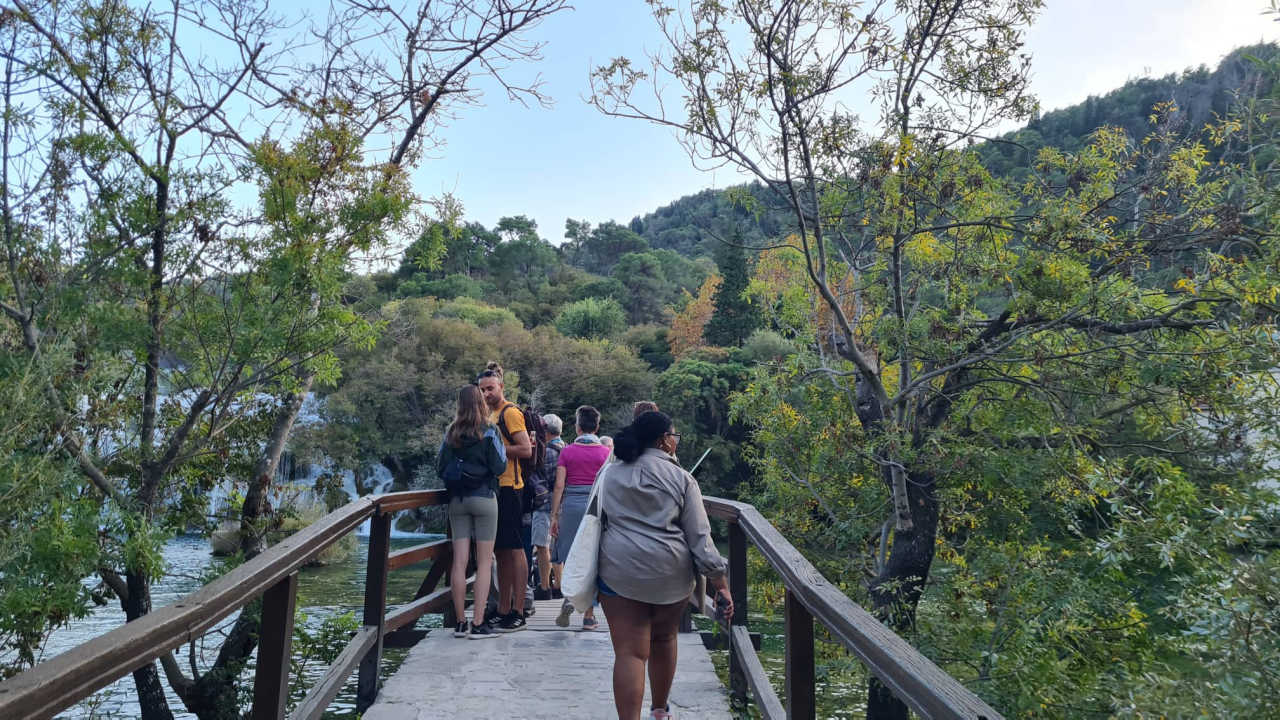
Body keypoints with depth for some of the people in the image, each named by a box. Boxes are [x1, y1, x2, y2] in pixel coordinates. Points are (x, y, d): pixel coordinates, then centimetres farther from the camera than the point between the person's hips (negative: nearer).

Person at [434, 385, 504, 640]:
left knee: (459, 561, 5)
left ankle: (460, 623, 9)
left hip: (457, 500, 4)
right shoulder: (488, 431, -6)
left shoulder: (451, 433, 5)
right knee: (484, 561, 1)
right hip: (484, 498, -4)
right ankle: (477, 624, -1)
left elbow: (440, 469, 7)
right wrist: (501, 447, 9)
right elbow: (499, 467, -9)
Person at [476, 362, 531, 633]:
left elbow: (526, 450, -16)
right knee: (500, 551, 12)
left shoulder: (510, 412, -8)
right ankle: (503, 610, 19)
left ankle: (518, 613, -3)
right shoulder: (491, 416, 18)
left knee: (514, 550, -6)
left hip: (507, 488, -9)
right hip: (493, 487, 9)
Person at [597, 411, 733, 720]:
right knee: (663, 639, 21)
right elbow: (699, 537, -4)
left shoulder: (609, 474, 8)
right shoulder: (681, 478, -2)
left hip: (618, 570, 1)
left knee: (629, 652, 1)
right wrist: (721, 583, -1)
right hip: (670, 572, 0)